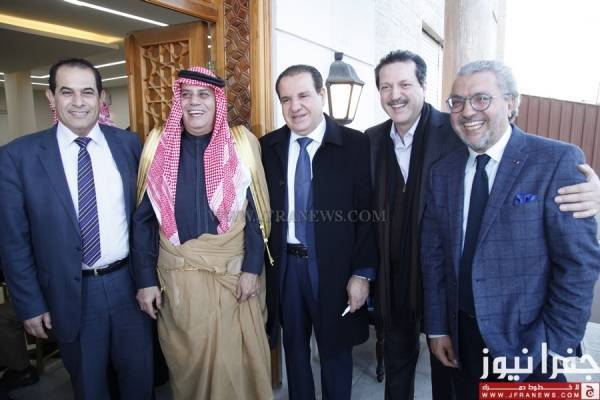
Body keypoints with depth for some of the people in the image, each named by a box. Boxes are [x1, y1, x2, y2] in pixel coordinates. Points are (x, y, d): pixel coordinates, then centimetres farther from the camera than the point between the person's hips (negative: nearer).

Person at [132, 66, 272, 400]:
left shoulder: (242, 145, -3)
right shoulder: (159, 146, 1)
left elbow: (257, 213, -2)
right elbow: (144, 218, 3)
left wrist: (252, 268, -8)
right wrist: (147, 279, 0)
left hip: (235, 270, -1)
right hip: (177, 273, 2)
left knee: (238, 358, 11)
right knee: (188, 361, 16)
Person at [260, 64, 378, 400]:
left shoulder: (355, 145, -8)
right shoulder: (268, 146, 1)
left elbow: (367, 212, -9)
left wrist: (362, 273, -11)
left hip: (334, 267, -3)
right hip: (284, 265, 3)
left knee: (335, 350, 17)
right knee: (294, 347, 22)